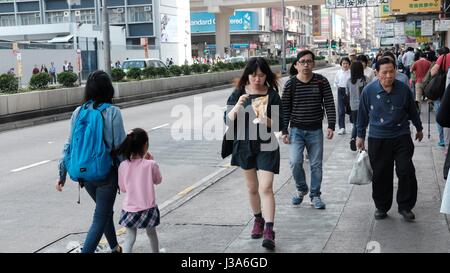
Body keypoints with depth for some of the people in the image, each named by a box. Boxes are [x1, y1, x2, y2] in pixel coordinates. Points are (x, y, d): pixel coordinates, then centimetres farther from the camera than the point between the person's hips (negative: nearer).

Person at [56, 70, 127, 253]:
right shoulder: (113, 112, -13)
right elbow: (120, 146, -12)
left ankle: (115, 248, 41)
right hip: (107, 173, -5)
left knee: (105, 210, 25)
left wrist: (62, 174, 8)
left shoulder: (78, 112, -1)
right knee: (100, 218, 3)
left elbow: (69, 144, 1)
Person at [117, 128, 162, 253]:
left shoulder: (123, 166, -8)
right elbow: (158, 180, 5)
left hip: (129, 209, 1)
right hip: (148, 209, -1)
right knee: (151, 233, 23)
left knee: (130, 237, 10)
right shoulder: (151, 165, -15)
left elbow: (123, 189, 4)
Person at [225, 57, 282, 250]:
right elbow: (228, 120, -7)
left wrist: (267, 121, -26)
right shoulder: (239, 93, -2)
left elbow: (279, 125, -5)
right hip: (245, 145, 3)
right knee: (252, 187, 16)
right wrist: (237, 106, -24)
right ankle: (258, 220, 36)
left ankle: (269, 231, -13)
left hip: (266, 146, -3)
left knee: (266, 188, -11)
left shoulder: (272, 95, -6)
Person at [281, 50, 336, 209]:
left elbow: (329, 104, -2)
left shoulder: (321, 81, -4)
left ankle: (315, 195, 22)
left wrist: (331, 126, -11)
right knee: (295, 162, -12)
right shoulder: (290, 84, -5)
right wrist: (284, 131, -4)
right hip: (296, 130, -1)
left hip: (315, 130, 1)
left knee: (316, 165, 6)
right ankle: (301, 189, 15)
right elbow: (285, 109, -1)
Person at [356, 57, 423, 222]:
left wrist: (419, 129, 23)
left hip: (401, 137, 0)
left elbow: (412, 111, 11)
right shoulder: (369, 91, -7)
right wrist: (360, 136, 12)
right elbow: (363, 114, 6)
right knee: (380, 175, 6)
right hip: (377, 140, 0)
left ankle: (405, 206, 11)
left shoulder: (403, 89, -5)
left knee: (406, 172, -5)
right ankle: (381, 207, 23)